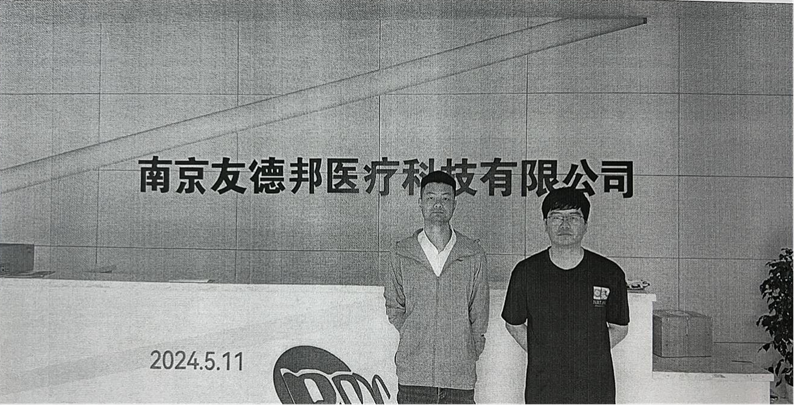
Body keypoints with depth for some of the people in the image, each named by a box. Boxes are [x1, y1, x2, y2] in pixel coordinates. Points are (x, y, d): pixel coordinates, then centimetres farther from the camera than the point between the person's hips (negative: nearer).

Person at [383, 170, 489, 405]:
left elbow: (479, 315, 8)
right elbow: (394, 308, 11)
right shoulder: (402, 253, 3)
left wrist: (468, 354, 5)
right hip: (413, 375, 0)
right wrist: (417, 340, 4)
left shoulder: (474, 255, 2)